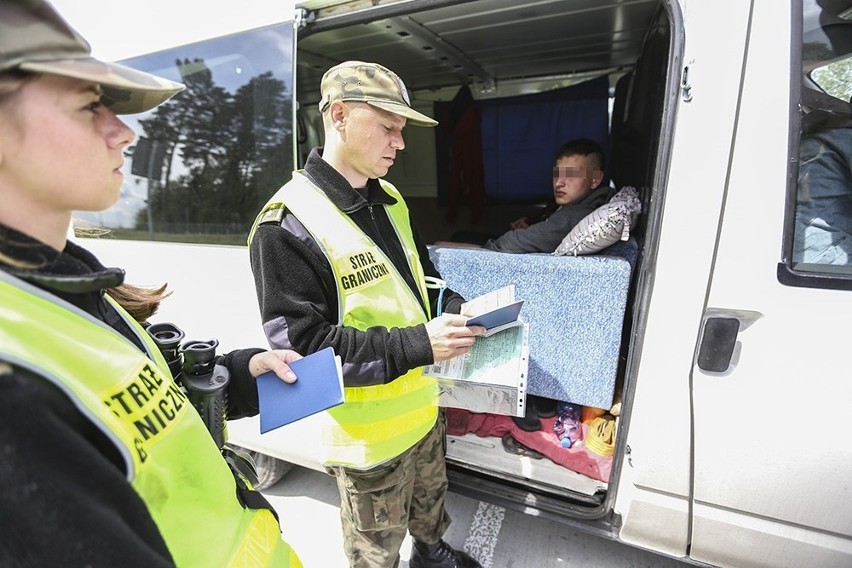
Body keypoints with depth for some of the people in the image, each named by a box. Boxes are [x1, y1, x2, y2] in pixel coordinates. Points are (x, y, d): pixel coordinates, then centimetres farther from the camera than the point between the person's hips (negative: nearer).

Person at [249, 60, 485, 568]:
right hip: (369, 434, -7)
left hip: (423, 406, 7)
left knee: (430, 503, 34)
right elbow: (300, 344, -25)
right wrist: (418, 344, -32)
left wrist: (460, 312, -9)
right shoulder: (288, 223, -22)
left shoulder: (390, 199, 2)